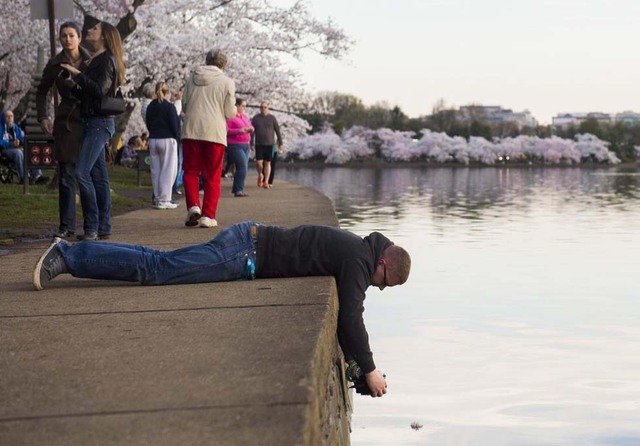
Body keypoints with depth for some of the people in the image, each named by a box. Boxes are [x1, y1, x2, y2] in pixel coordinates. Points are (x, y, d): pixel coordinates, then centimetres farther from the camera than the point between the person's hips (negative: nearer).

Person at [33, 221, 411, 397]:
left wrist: (354, 357, 30)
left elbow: (350, 310, 31)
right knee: (156, 270, -11)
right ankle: (68, 257, -10)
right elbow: (351, 317, -22)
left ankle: (70, 254, 13)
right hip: (246, 254, -9)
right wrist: (369, 370, -13)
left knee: (159, 264, 10)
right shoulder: (359, 260, -14)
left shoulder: (359, 251, 15)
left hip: (249, 244, 9)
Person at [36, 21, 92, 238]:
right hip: (66, 123, 1)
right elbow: (41, 92, 15)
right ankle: (67, 225, 2)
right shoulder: (55, 64, 4)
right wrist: (43, 117, 4)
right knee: (66, 176, -2)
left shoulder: (91, 62, 0)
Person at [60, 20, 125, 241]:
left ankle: (92, 227, -12)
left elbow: (99, 90, -20)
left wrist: (78, 74, -15)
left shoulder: (107, 60, -8)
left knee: (82, 172, -16)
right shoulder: (95, 60, 19)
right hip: (92, 122, 10)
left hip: (100, 123, -10)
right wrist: (72, 84, 3)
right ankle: (103, 227, 12)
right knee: (98, 176, 9)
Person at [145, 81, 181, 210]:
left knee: (155, 170, 9)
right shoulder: (169, 107, -11)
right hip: (167, 140, -6)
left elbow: (148, 124, 13)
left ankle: (158, 198, 11)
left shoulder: (150, 107, 8)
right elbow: (175, 126, -11)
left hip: (153, 140, 6)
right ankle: (164, 200, -5)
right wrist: (177, 136, 4)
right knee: (168, 170, -1)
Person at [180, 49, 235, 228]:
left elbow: (184, 107, 14)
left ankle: (193, 206, -8)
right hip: (215, 133, -2)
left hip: (191, 131, 2)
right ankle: (208, 215, 2)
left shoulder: (192, 77, 10)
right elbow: (230, 113, 0)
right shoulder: (227, 82, 0)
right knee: (212, 177, 5)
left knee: (190, 172, 11)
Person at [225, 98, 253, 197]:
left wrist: (250, 129, 1)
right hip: (235, 146, -9)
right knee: (242, 166, -16)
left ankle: (235, 189, 16)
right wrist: (239, 130, -24)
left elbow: (251, 127, 25)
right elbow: (226, 130, -16)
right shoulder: (230, 117, -9)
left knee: (244, 168, 7)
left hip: (245, 145, 9)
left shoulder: (245, 116, 17)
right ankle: (238, 190, -13)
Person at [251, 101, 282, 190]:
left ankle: (266, 182, 5)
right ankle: (260, 175, 20)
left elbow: (277, 131, 4)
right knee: (259, 163, -9)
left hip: (269, 144, 0)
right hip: (259, 144, 0)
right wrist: (251, 144, -4)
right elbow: (252, 132, 2)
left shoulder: (272, 118, 1)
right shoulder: (255, 118, 2)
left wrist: (280, 142, 4)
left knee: (267, 163, 1)